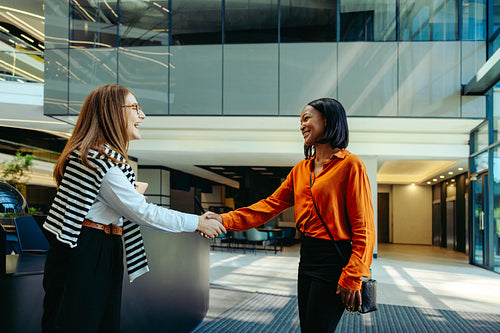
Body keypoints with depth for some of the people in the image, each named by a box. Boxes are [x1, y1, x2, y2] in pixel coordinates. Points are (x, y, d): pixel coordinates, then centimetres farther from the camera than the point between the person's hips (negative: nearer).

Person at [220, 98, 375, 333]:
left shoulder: (350, 164, -10)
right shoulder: (301, 170, 14)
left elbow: (363, 227, -12)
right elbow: (271, 205, 6)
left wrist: (352, 277, -18)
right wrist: (225, 220, -5)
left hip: (333, 260, -7)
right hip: (307, 257, 8)